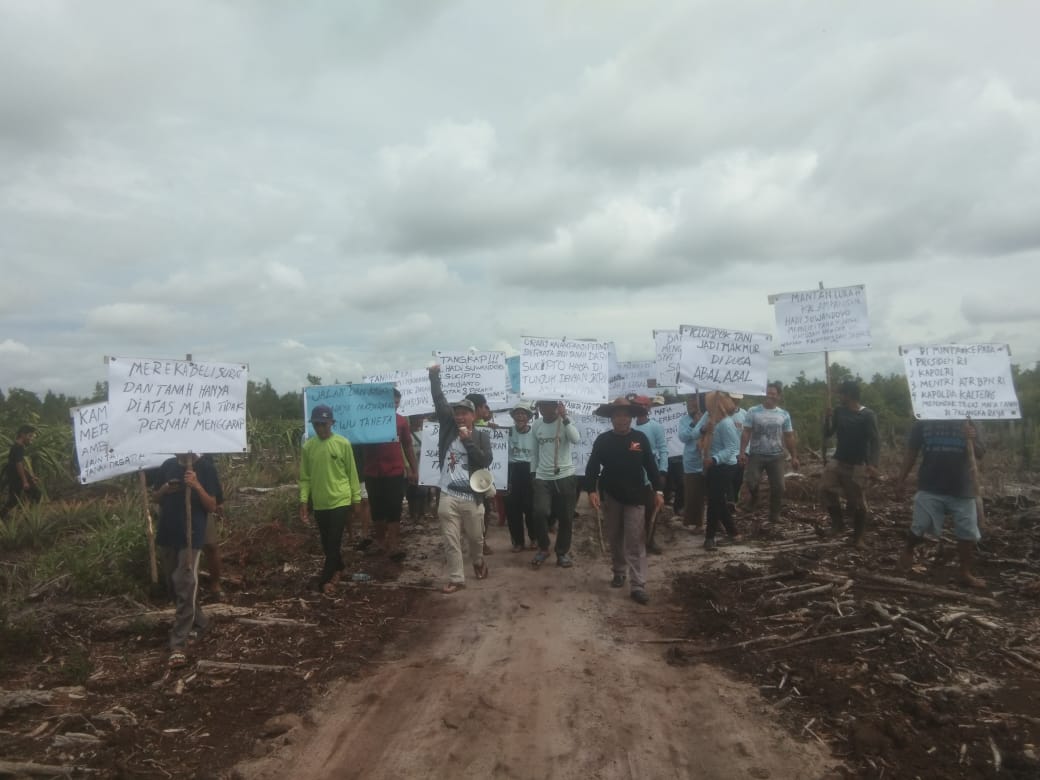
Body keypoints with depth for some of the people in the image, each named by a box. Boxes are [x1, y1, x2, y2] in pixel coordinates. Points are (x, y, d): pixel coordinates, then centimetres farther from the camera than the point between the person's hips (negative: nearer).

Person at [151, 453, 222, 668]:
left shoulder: (205, 467, -7)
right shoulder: (167, 465, 6)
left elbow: (212, 507, -8)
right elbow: (155, 498, 15)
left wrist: (197, 486, -24)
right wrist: (164, 490, -8)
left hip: (192, 536, -5)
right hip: (166, 535, 6)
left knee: (186, 588, -10)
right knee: (174, 586, 16)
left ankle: (177, 646, -8)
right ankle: (200, 622, 35)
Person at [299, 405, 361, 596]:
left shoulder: (343, 443, -7)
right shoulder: (307, 447, 0)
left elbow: (352, 474, -2)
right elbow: (305, 478, 5)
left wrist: (356, 502, -1)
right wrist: (303, 502, -3)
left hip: (340, 501, -3)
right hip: (319, 504, 3)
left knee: (334, 543, -4)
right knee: (326, 544, 14)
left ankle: (325, 579, 9)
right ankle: (338, 568, 36)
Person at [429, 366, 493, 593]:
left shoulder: (482, 436, 0)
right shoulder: (449, 428, 4)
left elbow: (485, 461, -12)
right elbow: (440, 402, 0)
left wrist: (468, 440, -15)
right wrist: (434, 376, -4)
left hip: (472, 497, -1)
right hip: (448, 496, 1)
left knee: (476, 537, 14)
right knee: (451, 541, 4)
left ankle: (478, 561, 45)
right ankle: (456, 579, 17)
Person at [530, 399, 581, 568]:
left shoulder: (564, 422, -6)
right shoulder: (536, 425, 5)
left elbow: (577, 440, -26)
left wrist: (565, 418, -25)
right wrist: (534, 471, 15)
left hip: (565, 476, -2)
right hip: (542, 477, 2)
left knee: (565, 517, 6)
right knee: (539, 513, -13)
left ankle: (563, 552, 24)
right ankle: (543, 548, 10)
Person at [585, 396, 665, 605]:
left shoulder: (640, 438, -1)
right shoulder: (603, 440, -3)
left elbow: (651, 466, 2)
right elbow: (592, 467, -5)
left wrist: (658, 490, -3)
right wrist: (592, 491, -18)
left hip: (635, 497, -1)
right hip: (610, 496, 1)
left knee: (635, 542, -4)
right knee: (615, 538, 14)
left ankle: (638, 586, -4)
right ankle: (618, 572, 34)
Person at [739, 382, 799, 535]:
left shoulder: (784, 414, 8)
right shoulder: (753, 411, 0)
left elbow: (789, 437, 10)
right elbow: (746, 433, -4)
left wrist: (794, 456, 5)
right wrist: (742, 452, -14)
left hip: (776, 456, 2)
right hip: (756, 455, -2)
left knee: (778, 487, 1)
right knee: (751, 484, -8)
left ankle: (774, 516, 16)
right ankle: (754, 516, 7)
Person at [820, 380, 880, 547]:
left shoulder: (867, 415, -11)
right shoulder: (839, 411, 5)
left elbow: (875, 441, -14)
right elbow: (827, 434, 9)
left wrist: (873, 464, -27)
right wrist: (828, 417, -10)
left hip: (857, 465, -4)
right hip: (837, 461, 5)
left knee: (857, 503, 1)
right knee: (825, 489, -15)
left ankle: (858, 537, 17)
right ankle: (838, 521, 5)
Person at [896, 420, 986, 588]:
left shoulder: (966, 423, 3)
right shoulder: (924, 422, 0)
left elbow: (980, 454, 2)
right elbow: (912, 452, 6)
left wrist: (972, 441, -18)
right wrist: (902, 476, 3)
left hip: (962, 489, 2)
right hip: (930, 487, -2)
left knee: (968, 533, 5)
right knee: (920, 527, 1)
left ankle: (964, 573, 20)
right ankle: (908, 551, 31)